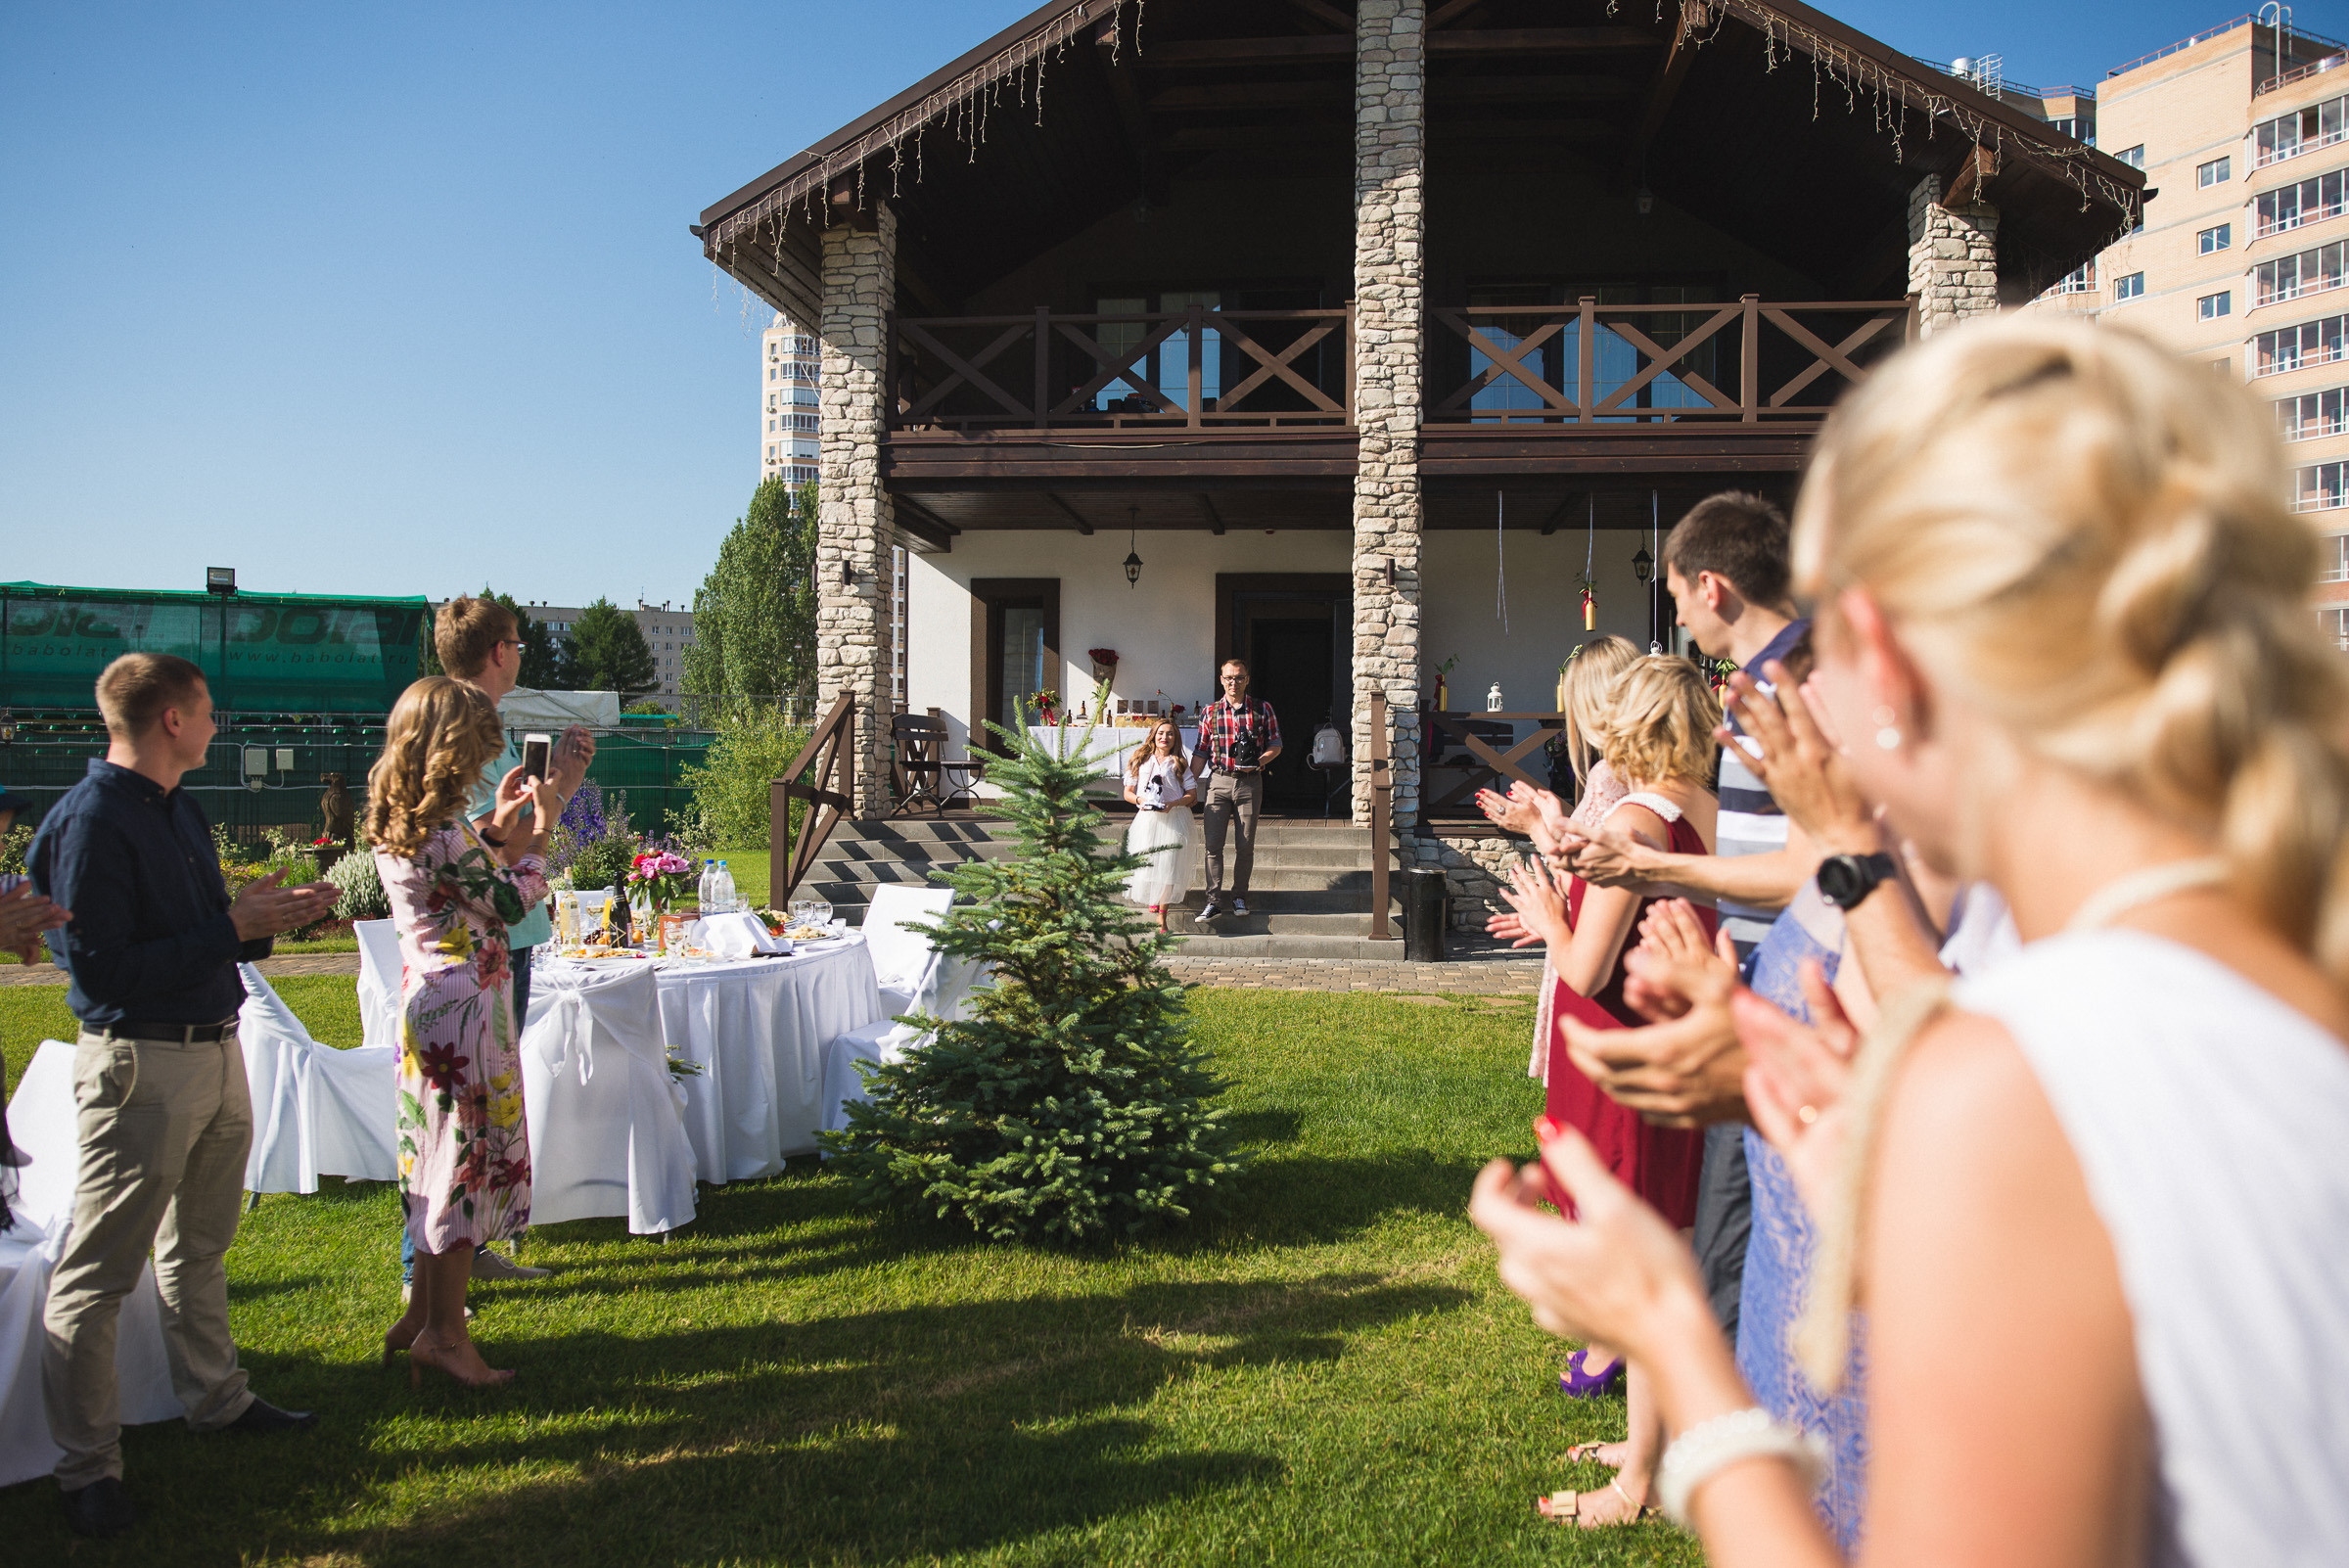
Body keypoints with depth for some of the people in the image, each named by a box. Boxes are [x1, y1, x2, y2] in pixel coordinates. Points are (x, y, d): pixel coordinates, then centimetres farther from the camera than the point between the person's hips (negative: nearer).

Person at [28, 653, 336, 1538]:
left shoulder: (179, 811, 12)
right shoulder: (90, 822, -17)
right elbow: (102, 973, -22)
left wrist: (261, 916, 2)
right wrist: (232, 927, -20)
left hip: (215, 1051, 9)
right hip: (141, 1066, -9)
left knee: (200, 1245, 21)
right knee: (100, 1273, 1)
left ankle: (215, 1399, 36)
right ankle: (87, 1466, 12)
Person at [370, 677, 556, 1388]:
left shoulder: (394, 825, 4)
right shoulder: (445, 835, -23)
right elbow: (513, 904, -13)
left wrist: (495, 828, 11)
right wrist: (536, 836, -2)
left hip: (425, 1001, 9)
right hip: (466, 1008, -9)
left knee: (443, 1162, 18)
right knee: (469, 1163, 2)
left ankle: (421, 1316, 28)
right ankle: (445, 1334, 12)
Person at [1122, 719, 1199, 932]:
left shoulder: (1178, 764, 10)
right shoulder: (1140, 762, 14)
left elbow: (1192, 795, 5)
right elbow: (1127, 792, 14)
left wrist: (1173, 803, -12)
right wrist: (1139, 799, -8)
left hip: (1174, 820, -2)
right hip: (1147, 818, 2)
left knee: (1168, 866, -11)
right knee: (1146, 865, -6)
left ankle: (1162, 917, -6)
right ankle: (1153, 906, 19)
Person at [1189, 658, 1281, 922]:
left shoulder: (1263, 709, 4)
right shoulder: (1209, 711, 7)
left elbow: (1275, 744, 7)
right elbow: (1201, 753, 9)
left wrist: (1258, 761, -12)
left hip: (1249, 783, 0)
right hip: (1218, 781, 1)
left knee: (1246, 845, 4)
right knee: (1213, 844, -6)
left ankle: (1239, 896, 17)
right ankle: (1214, 900, -3)